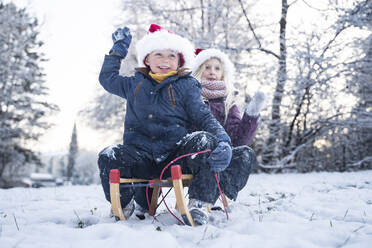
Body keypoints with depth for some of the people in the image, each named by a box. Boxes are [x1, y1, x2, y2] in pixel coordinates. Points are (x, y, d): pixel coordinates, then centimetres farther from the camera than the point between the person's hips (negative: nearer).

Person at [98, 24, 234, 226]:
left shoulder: (186, 85, 9)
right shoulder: (135, 85, 17)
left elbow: (204, 117, 0)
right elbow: (107, 78, 35)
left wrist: (223, 142, -19)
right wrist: (118, 49, 34)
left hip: (177, 156, -2)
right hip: (142, 159, 2)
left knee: (205, 141, -30)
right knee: (108, 157, -24)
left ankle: (199, 204, -17)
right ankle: (126, 203, 5)